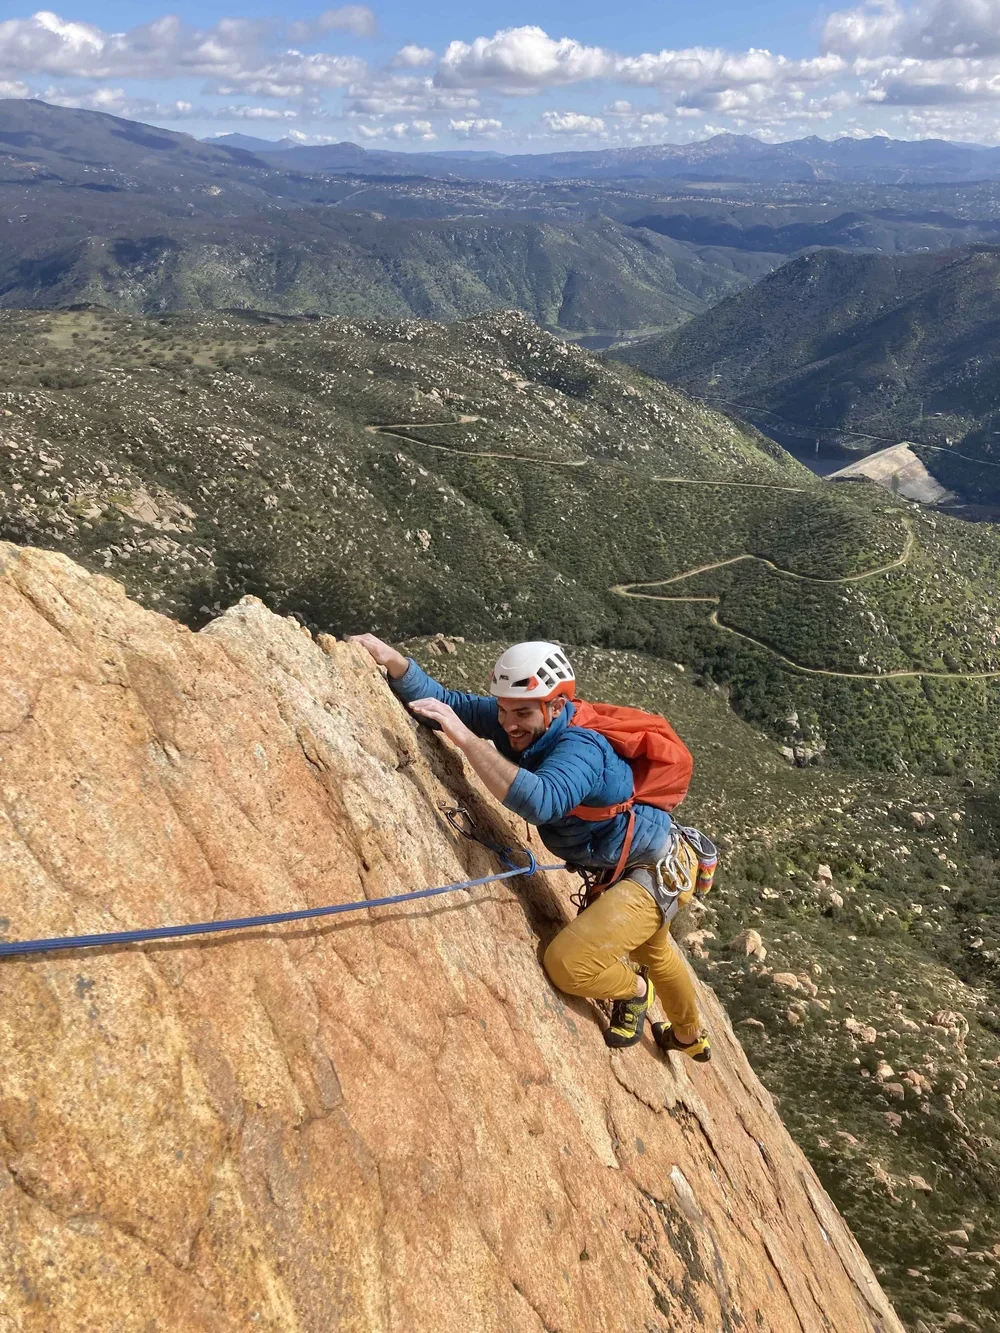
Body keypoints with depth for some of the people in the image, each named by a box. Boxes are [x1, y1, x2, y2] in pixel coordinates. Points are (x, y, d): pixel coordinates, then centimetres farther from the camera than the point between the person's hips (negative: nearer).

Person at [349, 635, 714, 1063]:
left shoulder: (580, 748, -36)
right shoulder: (518, 721, -14)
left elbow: (538, 801, -55)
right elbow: (448, 702, -16)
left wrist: (466, 738, -54)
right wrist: (394, 661, -31)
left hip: (658, 872, -9)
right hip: (624, 864, 9)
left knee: (568, 963, -20)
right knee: (652, 949, 32)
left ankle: (635, 990, 13)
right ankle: (690, 1039, 61)